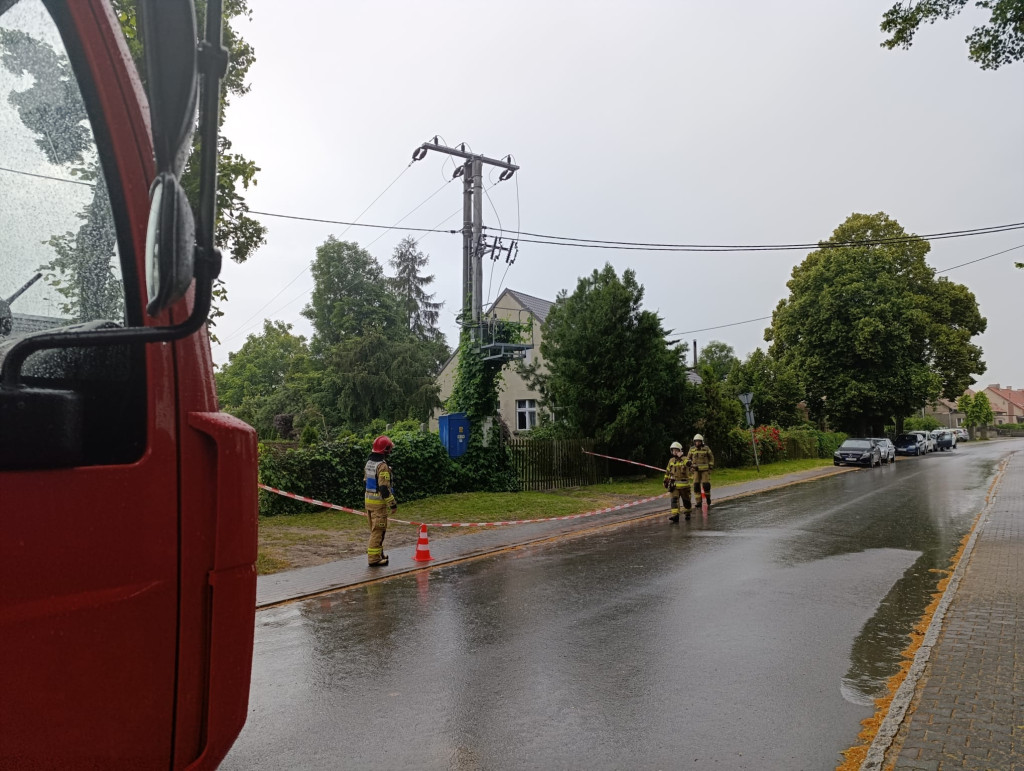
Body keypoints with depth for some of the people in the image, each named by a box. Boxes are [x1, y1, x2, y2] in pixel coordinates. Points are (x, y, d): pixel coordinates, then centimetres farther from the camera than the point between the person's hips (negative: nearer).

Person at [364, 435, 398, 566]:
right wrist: (393, 504, -16)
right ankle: (374, 558, 0)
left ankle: (377, 553, 31)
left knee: (374, 529, 20)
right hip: (379, 502, -9)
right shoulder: (382, 466, -20)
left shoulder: (369, 463, 8)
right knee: (378, 530, -2)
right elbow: (384, 488, -23)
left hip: (368, 500, 9)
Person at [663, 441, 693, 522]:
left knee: (686, 500, 11)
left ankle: (687, 513, 31)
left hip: (684, 484, -3)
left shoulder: (685, 459, -7)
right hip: (674, 484, 3)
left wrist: (681, 457, -32)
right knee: (674, 500, -10)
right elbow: (667, 472, 18)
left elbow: (688, 463, -32)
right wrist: (666, 481, 17)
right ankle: (675, 515, -14)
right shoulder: (671, 460, 9)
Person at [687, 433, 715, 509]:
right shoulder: (692, 449, 3)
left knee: (706, 485, -5)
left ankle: (708, 501, 12)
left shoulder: (706, 448, -2)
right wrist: (689, 464, 0)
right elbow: (688, 458, 16)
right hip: (696, 470, 2)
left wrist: (711, 466, 4)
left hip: (705, 469, -2)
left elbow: (711, 457, 9)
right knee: (696, 485, -3)